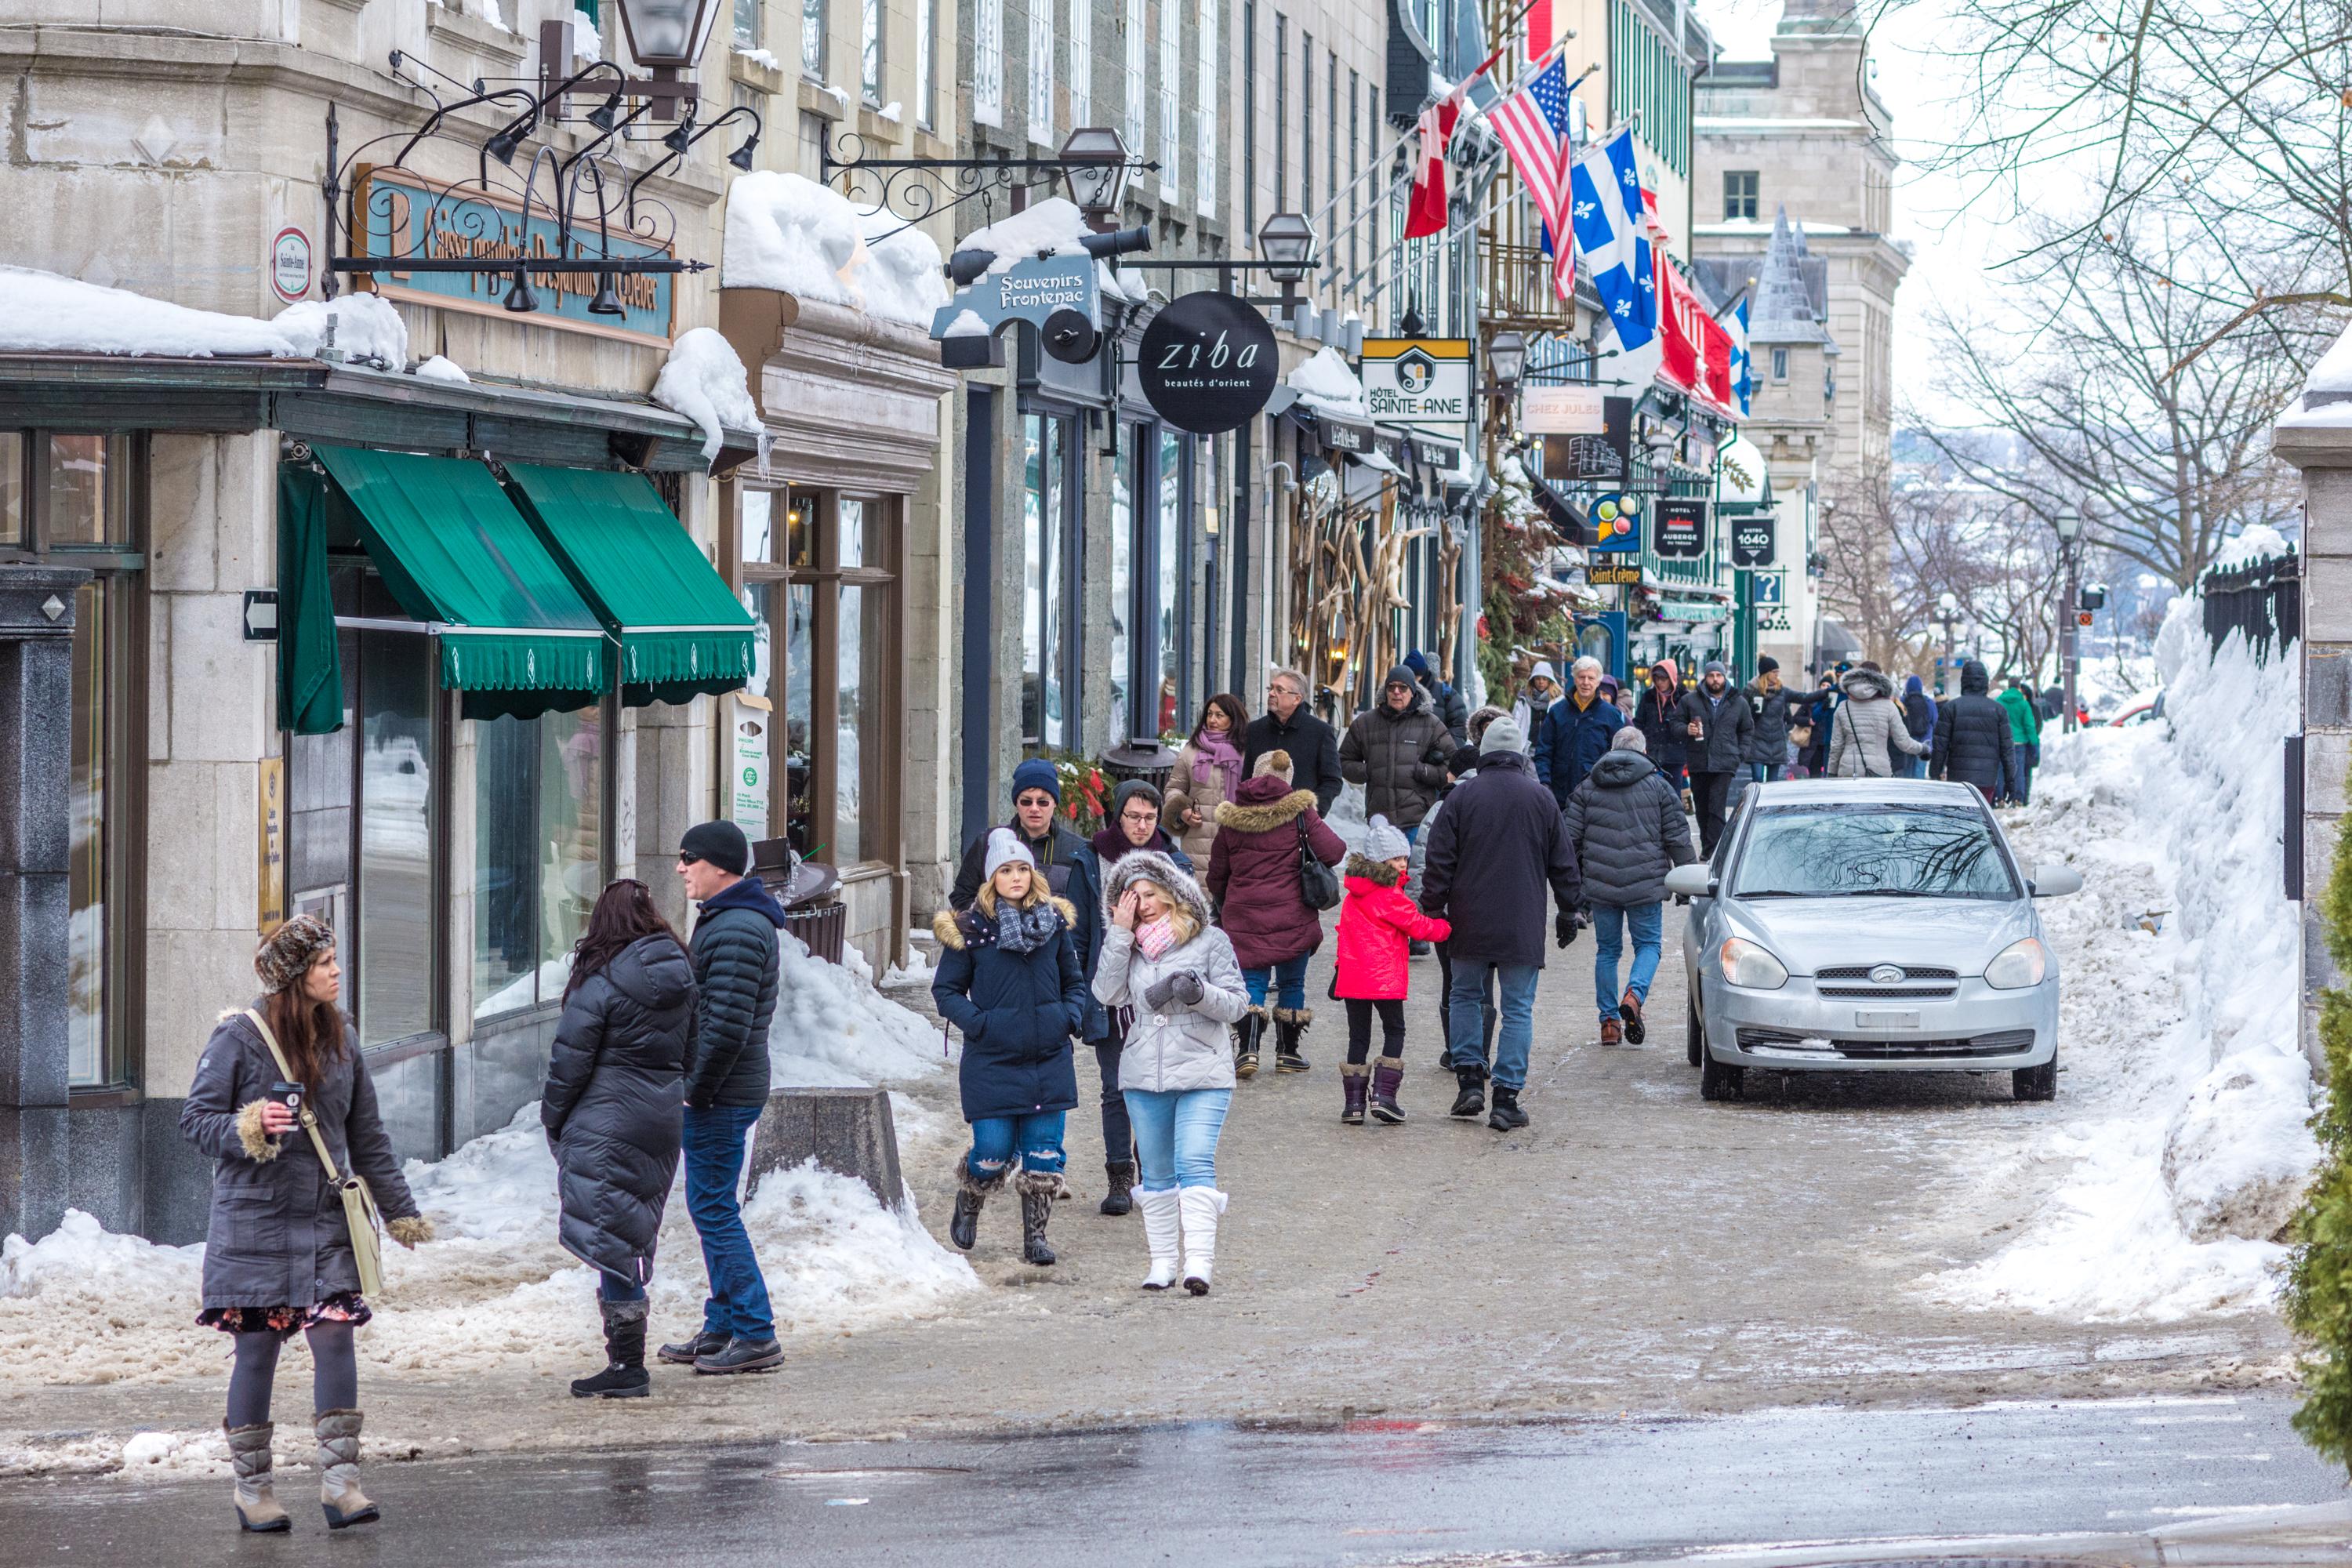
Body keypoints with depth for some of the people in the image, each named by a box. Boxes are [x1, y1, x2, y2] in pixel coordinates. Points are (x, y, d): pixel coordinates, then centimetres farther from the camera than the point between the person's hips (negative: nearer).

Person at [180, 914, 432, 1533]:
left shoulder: (341, 1037, 9)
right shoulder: (239, 1037, -7)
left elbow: (367, 1134, 16)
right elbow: (195, 1119, -5)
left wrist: (399, 1210, 16)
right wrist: (249, 1129, -24)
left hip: (325, 1221, 4)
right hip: (255, 1220, -4)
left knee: (336, 1337, -9)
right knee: (257, 1348, 1)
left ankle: (339, 1480, -6)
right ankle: (252, 1487, 13)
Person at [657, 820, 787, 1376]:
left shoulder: (735, 931, -20)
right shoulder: (727, 920, 15)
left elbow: (727, 1026, -26)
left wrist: (697, 1090, -17)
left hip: (720, 1097, -11)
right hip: (728, 1094, 11)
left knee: (715, 1210, -7)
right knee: (714, 1209, 16)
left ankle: (756, 1336, -4)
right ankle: (723, 1327, 23)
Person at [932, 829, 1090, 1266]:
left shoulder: (1055, 922, 7)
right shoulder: (969, 928, -3)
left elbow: (1074, 982, 18)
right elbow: (945, 989, 3)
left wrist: (1070, 1017, 0)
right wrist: (978, 1023, -11)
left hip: (1049, 1059, 3)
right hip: (992, 1062, -3)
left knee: (1044, 1151, 0)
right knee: (994, 1151, -5)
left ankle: (1035, 1235, 12)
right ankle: (968, 1204, 26)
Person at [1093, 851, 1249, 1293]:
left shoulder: (1211, 941, 0)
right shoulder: (1133, 947, 9)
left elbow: (1237, 1005, -2)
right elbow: (1108, 993, -5)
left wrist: (1200, 994, -21)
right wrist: (1120, 933, -6)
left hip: (1202, 1075, -4)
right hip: (1144, 1076, 4)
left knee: (1195, 1164, -15)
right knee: (1157, 1173, 8)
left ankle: (1198, 1264, -21)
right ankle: (1162, 1262, 15)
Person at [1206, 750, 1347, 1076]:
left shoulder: (1232, 815, 3)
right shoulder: (1299, 811, -5)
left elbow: (1217, 872, 11)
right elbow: (1332, 852, -14)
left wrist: (1222, 906, 28)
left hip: (1244, 914, 1)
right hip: (1292, 914, -1)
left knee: (1252, 981, 4)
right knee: (1291, 982, 12)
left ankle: (1248, 1049, -14)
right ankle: (1287, 1052, 18)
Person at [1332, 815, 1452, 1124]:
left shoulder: (1353, 895, 12)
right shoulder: (1391, 896, -12)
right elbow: (1417, 926, -9)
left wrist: (1341, 967, 25)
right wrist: (1449, 929, 7)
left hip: (1352, 978, 6)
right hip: (1385, 979, -6)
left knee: (1358, 1037, 9)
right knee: (1394, 1032, 8)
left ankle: (1353, 1102, 6)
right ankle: (1384, 1095, -2)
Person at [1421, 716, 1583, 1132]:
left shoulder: (1461, 796, -2)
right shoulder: (1541, 798, 2)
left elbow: (1441, 862, -2)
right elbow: (1563, 864, 8)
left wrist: (1433, 910, 7)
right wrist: (1568, 911, 18)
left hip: (1470, 923, 0)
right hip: (1523, 926, 0)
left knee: (1464, 996, 18)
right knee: (1518, 1010, 3)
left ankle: (1469, 1081, 10)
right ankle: (1507, 1100, -2)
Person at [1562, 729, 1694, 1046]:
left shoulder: (1587, 788, 7)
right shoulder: (1658, 786, 2)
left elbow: (1569, 837, 6)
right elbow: (1677, 837, 1)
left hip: (1600, 886, 2)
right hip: (1645, 886, -2)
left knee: (1607, 950, 12)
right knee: (1649, 944, 10)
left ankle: (1609, 1021, 10)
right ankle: (1634, 995, -17)